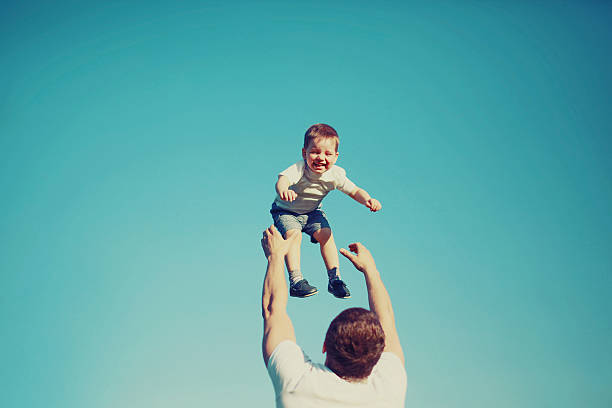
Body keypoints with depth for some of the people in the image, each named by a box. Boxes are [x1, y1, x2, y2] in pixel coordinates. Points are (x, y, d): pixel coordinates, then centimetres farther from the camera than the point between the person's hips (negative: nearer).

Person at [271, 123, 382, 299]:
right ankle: (295, 281, -22)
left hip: (312, 212, 4)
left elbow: (354, 191, -11)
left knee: (325, 234, -13)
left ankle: (334, 279, -1)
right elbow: (283, 179, -54)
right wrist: (283, 190, -79)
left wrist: (367, 200, -34)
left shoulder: (335, 175, -20)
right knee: (293, 234, -27)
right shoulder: (299, 169, -35)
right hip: (286, 211, -4)